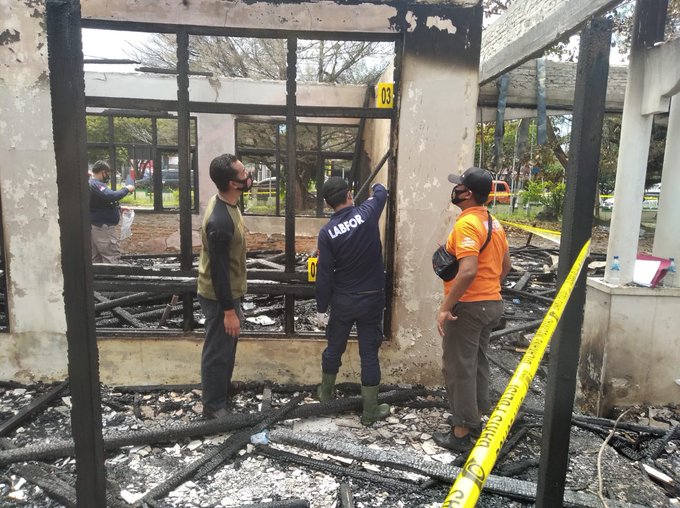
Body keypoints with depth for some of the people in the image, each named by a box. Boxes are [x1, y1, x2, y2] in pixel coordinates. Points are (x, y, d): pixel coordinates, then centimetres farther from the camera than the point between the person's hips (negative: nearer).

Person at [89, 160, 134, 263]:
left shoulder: (92, 184, 18)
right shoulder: (96, 185, -17)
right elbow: (111, 196, -33)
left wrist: (120, 207, 18)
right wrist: (126, 189, -18)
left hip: (95, 226, 11)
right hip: (104, 228, -11)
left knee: (96, 260, 13)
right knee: (112, 260, -9)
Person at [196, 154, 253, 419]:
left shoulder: (225, 203, 1)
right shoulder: (220, 221, -31)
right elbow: (218, 270, -27)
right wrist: (229, 310, -21)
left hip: (229, 292, 10)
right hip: (219, 296, -10)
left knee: (226, 348, 23)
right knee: (218, 352, 7)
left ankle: (222, 396, 42)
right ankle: (213, 407, 26)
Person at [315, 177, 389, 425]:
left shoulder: (327, 232, -11)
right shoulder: (367, 213, -10)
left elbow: (324, 274, -8)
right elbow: (381, 194, 14)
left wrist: (321, 308, 1)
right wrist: (377, 187, 38)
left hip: (342, 300, 1)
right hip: (371, 298, 0)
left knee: (334, 347, 18)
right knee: (369, 352, 6)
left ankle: (325, 393, 39)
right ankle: (370, 410, 16)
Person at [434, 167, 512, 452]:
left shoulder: (466, 224, -20)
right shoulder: (494, 223, 10)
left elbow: (468, 271, -30)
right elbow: (505, 266, 17)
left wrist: (445, 307, -25)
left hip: (468, 307, -9)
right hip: (492, 303, 9)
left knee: (458, 368, 1)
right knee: (477, 362, 19)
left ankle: (461, 434, 11)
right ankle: (474, 418, 33)